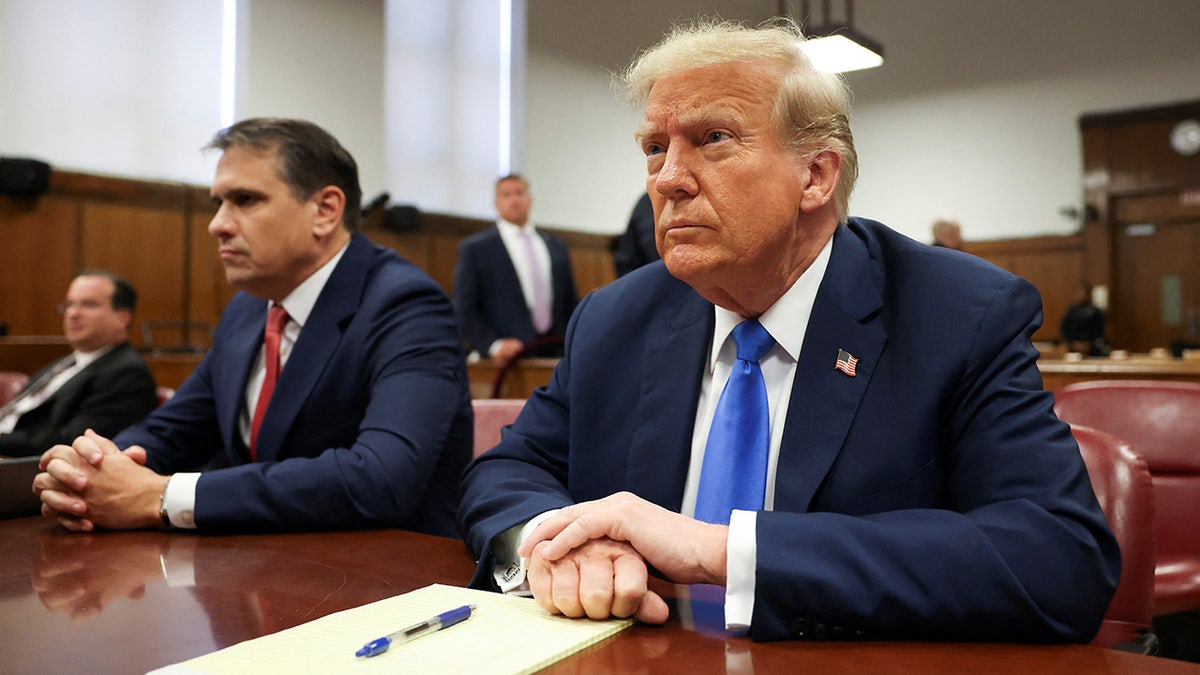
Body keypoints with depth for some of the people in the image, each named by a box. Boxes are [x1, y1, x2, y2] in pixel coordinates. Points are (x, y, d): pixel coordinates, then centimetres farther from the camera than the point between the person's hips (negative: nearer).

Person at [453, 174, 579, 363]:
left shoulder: (557, 248, 15)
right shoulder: (474, 248, 3)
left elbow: (571, 305, 19)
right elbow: (464, 310, -2)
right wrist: (494, 345, -15)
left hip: (556, 355, 4)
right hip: (508, 360, -3)